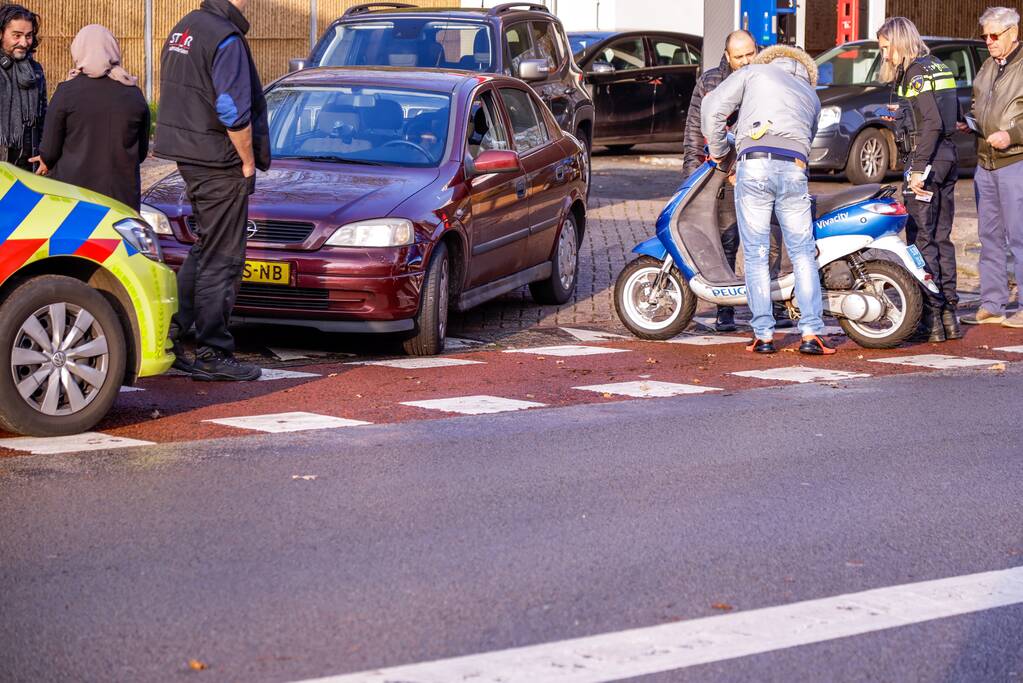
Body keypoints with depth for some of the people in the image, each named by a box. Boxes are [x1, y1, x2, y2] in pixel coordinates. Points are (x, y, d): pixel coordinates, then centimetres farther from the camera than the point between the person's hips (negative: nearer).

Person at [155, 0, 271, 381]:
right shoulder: (226, 38, -18)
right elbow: (234, 113, -23)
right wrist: (248, 163, -10)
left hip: (190, 162, 9)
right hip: (219, 165, -9)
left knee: (204, 251, 19)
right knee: (221, 260, -2)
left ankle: (167, 333, 16)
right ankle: (213, 355, 2)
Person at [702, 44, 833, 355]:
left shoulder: (754, 72, 21)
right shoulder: (811, 96, 31)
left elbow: (713, 106, 11)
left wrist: (718, 150, 21)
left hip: (754, 165, -2)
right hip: (794, 169, 2)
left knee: (756, 254, 4)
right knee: (802, 254, 9)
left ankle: (763, 335, 3)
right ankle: (811, 333, 0)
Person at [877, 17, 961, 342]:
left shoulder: (916, 73, -12)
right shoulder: (939, 68, 15)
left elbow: (933, 123, -20)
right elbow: (954, 116, 17)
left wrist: (918, 168, -21)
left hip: (926, 160, -9)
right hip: (948, 158, 9)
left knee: (920, 238, -5)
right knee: (941, 237, 13)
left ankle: (931, 317, -6)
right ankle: (949, 313, 15)